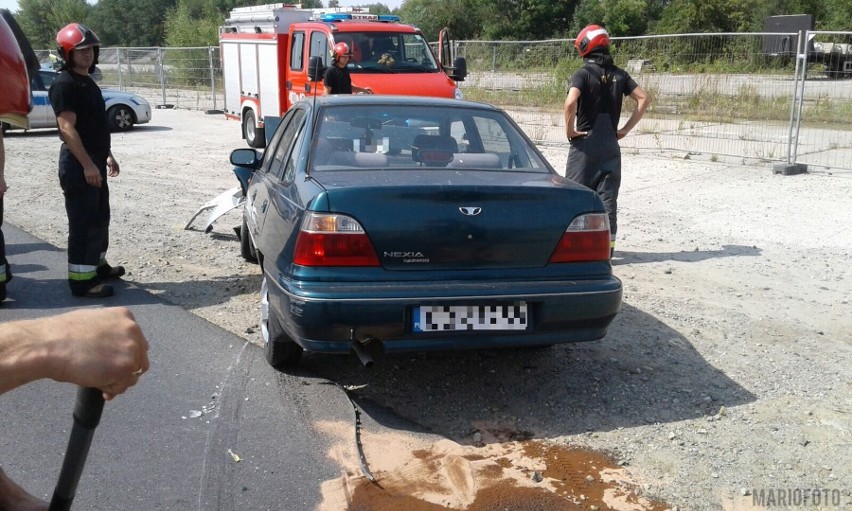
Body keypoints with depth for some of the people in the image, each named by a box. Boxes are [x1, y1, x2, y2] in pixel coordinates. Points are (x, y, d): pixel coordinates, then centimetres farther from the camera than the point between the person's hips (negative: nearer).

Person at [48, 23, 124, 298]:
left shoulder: (88, 82, 15)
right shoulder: (64, 84, -15)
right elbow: (67, 128, -21)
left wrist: (107, 156, 21)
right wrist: (87, 165, -25)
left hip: (95, 160, 10)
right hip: (78, 163, -10)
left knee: (100, 217, 18)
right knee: (84, 221, -8)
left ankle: (97, 265, 32)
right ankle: (81, 279, -2)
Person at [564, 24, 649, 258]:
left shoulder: (583, 74, -9)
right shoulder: (619, 74, 7)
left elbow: (571, 102, -25)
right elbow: (643, 99, 5)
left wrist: (569, 130, -13)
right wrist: (625, 129, 5)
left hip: (585, 142, -4)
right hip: (610, 143, 4)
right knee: (607, 195, 8)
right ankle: (608, 245, 9)